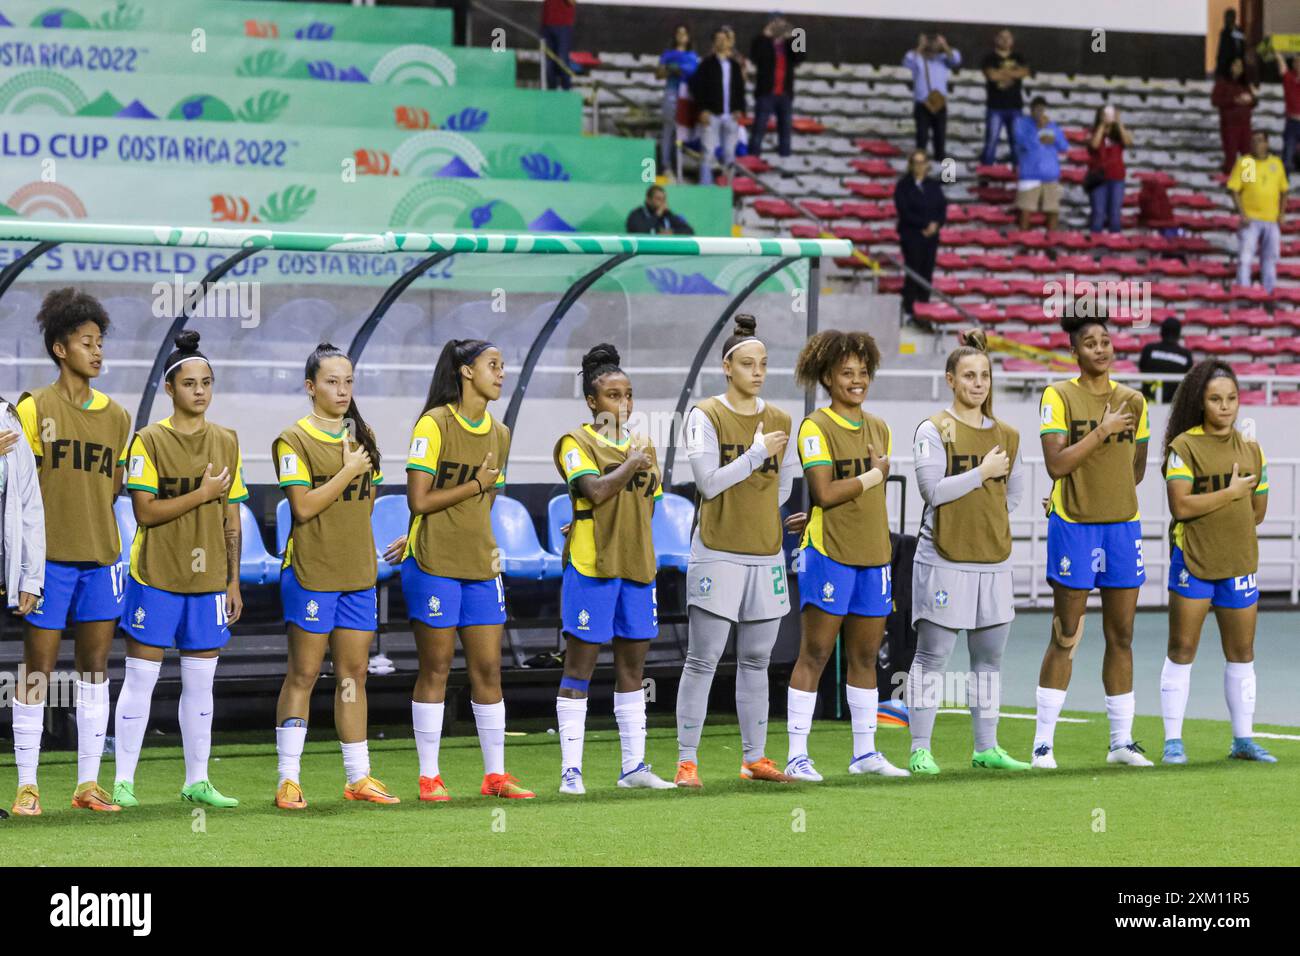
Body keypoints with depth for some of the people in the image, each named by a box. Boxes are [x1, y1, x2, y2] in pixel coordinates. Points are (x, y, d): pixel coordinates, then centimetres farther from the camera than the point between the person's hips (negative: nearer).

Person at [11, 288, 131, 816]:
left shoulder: (116, 416, 12)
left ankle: (88, 783, 11)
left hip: (100, 556, 5)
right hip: (51, 556, -5)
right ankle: (27, 786, 2)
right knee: (38, 670, -3)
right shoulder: (34, 408, -4)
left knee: (95, 669, 6)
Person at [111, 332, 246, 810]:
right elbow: (145, 511, -13)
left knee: (200, 681, 9)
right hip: (156, 577, -4)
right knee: (140, 677, -1)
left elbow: (231, 518, 11)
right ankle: (123, 780, 3)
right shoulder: (149, 441, -5)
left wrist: (233, 581, 9)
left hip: (208, 579, 4)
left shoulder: (226, 441, 8)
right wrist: (202, 494, -15)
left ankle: (197, 780, 16)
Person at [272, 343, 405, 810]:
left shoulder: (361, 435, 13)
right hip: (310, 573, -6)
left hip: (358, 573, 6)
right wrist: (348, 472, -12)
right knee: (303, 675, -3)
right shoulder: (294, 440, -7)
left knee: (353, 674, 8)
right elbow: (303, 506, -17)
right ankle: (289, 780, 1)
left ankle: (358, 776, 13)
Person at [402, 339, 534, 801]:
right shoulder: (434, 424, -10)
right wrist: (474, 486, -10)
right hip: (434, 566, -6)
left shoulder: (499, 434, 11)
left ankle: (495, 774, 12)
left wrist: (488, 547, 10)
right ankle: (429, 777, 7)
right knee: (435, 669, 0)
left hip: (480, 566, 6)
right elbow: (419, 500, -14)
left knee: (488, 669, 5)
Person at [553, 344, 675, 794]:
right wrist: (631, 463, -9)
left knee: (632, 666, 9)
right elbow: (596, 490, -18)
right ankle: (571, 770, -2)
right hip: (590, 566, -6)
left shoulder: (641, 446, 16)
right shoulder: (576, 443, -3)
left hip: (636, 564, 6)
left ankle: (633, 765, 16)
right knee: (579, 667, -3)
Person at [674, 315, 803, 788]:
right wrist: (756, 452, -15)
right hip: (718, 553, -5)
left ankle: (754, 758, 17)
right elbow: (709, 483, -13)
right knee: (702, 661, -4)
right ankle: (687, 761, -2)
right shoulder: (706, 416, -5)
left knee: (756, 661, 10)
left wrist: (754, 514, 9)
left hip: (766, 554, 5)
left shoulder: (780, 421, 9)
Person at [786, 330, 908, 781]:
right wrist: (871, 476, -8)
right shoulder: (816, 427, -7)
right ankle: (797, 755, -3)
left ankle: (865, 751, 17)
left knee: (865, 655, 10)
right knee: (815, 653, -5)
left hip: (873, 554, 6)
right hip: (828, 554, -6)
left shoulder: (879, 428, 14)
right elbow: (824, 493, -16)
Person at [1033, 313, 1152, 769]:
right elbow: (1056, 463, -16)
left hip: (1123, 525, 4)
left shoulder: (1132, 401, 8)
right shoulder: (1059, 396, -6)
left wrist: (1108, 493, 7)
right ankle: (1043, 743, 5)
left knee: (1121, 636, 7)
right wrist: (1102, 431, -16)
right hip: (1073, 527, -4)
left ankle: (1122, 741, 14)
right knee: (1065, 638, -1)